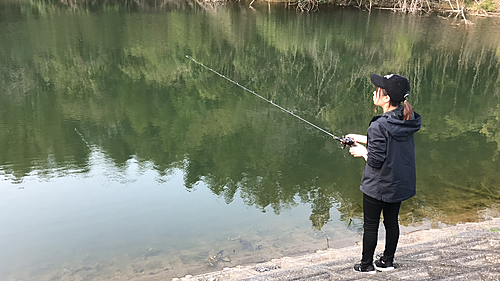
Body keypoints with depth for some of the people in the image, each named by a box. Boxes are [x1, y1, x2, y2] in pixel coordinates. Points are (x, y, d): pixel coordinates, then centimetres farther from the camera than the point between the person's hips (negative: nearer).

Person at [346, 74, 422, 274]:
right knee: (392, 222, 20)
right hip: (401, 184, 7)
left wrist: (362, 152, -4)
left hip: (379, 186, -7)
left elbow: (375, 161, -24)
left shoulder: (379, 126, -27)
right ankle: (387, 261, 35)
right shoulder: (407, 121, -2)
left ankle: (366, 265, 25)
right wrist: (361, 138, 13)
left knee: (370, 226, 10)